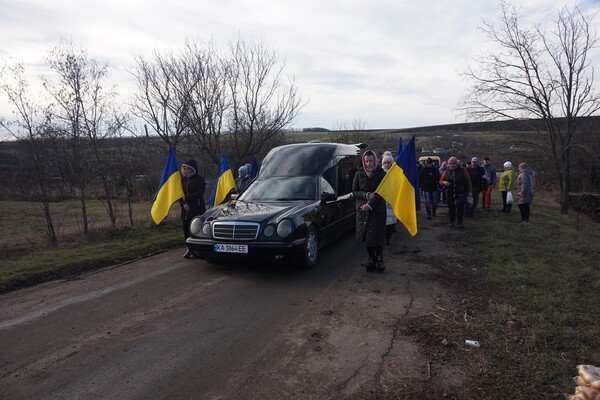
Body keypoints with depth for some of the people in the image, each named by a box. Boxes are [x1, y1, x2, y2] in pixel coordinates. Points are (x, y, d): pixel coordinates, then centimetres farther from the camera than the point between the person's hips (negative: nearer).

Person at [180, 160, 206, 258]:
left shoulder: (200, 180, -5)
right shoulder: (183, 179, 14)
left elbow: (199, 193, -14)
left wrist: (186, 198, -10)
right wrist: (183, 203, -4)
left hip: (197, 209, -6)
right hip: (186, 209, 6)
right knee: (186, 229, 4)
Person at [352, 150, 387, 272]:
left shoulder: (382, 174, -1)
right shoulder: (359, 174, 5)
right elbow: (354, 191, 4)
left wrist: (370, 205, -17)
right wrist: (367, 195, -13)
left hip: (378, 210, -2)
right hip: (362, 210, 2)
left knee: (377, 237, -4)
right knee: (366, 237, 6)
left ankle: (379, 260, 11)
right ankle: (372, 260, 19)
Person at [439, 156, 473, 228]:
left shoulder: (462, 171, -2)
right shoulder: (446, 172, 6)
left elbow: (468, 181, 1)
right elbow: (440, 181, 12)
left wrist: (469, 192, -1)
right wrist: (444, 182, -13)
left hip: (461, 193, -3)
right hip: (450, 194, 3)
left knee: (460, 206, -17)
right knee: (451, 209, 8)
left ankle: (459, 221, 0)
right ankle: (452, 222, 24)